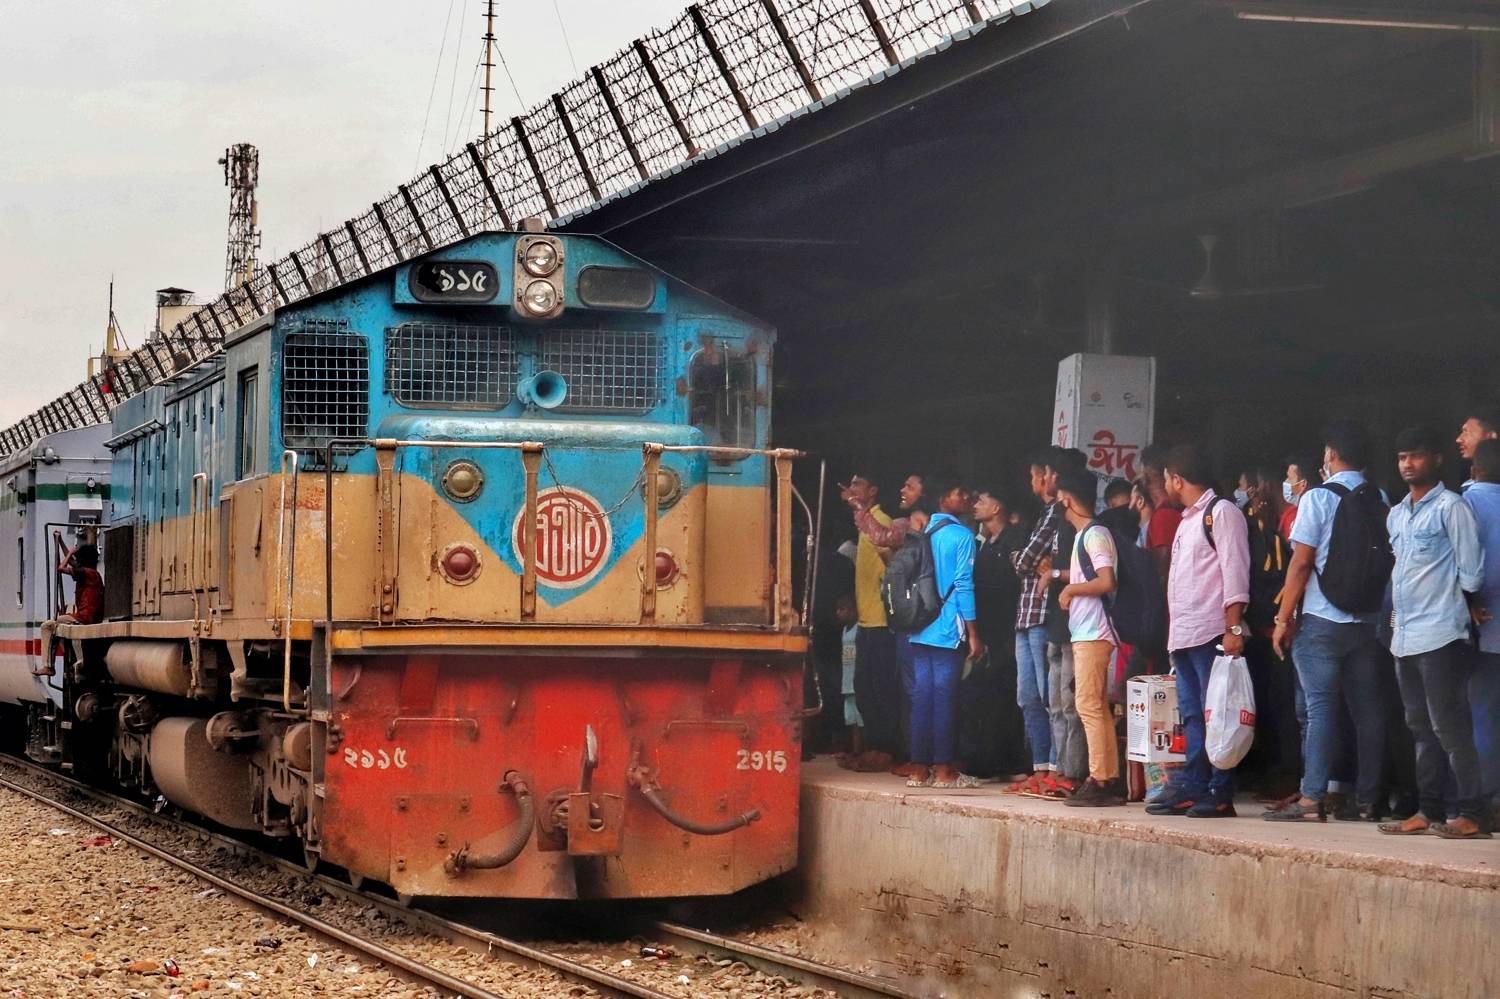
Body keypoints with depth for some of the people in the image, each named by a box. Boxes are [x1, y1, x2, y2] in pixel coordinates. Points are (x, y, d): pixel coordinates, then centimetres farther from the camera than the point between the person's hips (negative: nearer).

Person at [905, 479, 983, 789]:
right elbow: (964, 585, -12)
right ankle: (943, 770, -2)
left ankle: (919, 769, 7)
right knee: (944, 698, -3)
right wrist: (973, 634, -9)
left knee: (921, 697, 6)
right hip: (948, 631, -6)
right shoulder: (961, 536, -8)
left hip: (920, 631, 6)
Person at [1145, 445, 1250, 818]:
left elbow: (1235, 571, -12)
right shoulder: (1187, 521, 24)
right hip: (1182, 634, 9)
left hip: (1212, 633, -9)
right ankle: (1190, 789, 11)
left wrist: (1234, 628, -19)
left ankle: (1220, 794, -8)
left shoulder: (1221, 512, -4)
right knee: (1192, 714, 9)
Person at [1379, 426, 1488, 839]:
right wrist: (1395, 613, 15)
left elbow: (1470, 571, -6)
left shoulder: (1450, 507, -6)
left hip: (1440, 634, -8)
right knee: (1421, 727, 10)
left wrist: (1450, 608, 2)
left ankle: (1473, 813, -7)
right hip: (1404, 635, 8)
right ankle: (1429, 810, 14)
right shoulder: (1396, 515, 17)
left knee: (1449, 726, -9)